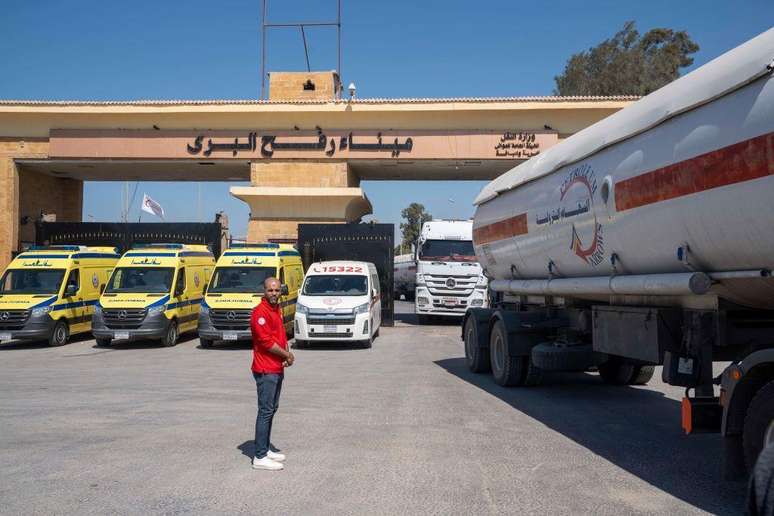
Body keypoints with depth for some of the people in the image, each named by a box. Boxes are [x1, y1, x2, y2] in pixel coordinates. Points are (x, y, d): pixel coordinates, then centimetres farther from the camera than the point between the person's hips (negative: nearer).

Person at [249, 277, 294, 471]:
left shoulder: (278, 309, 13)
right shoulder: (260, 312, -16)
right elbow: (266, 341, -21)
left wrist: (287, 354, 3)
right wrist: (287, 354, -10)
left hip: (277, 369, 9)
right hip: (265, 370, -9)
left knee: (271, 409, 16)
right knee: (266, 411, -7)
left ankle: (266, 448, 26)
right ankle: (260, 457, -3)